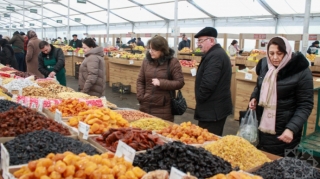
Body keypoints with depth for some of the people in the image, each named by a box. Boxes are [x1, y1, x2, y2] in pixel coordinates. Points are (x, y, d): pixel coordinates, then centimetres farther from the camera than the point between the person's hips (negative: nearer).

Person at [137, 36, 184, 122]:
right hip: (146, 106, 4)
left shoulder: (172, 62, -5)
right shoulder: (146, 61, 7)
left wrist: (161, 83, -17)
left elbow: (180, 83, -7)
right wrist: (140, 97, -1)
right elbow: (140, 81, 12)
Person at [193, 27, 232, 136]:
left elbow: (208, 83, -29)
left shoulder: (215, 56, -19)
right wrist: (200, 99, 16)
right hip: (216, 107, 11)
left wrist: (199, 98, -13)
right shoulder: (217, 53, 16)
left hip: (213, 109, -11)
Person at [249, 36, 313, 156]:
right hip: (261, 125, 6)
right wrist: (254, 97, -1)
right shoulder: (264, 65, 2)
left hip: (282, 131, -5)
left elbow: (305, 105, -14)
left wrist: (292, 128, -25)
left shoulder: (301, 71, -15)